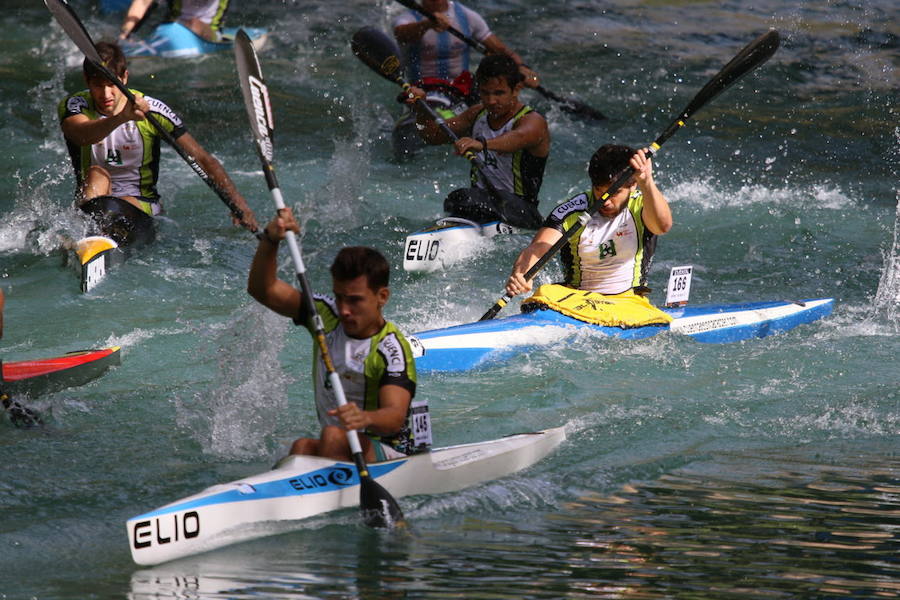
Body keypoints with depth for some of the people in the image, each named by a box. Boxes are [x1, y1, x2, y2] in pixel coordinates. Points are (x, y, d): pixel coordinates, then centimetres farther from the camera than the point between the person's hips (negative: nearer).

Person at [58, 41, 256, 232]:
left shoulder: (152, 110, -8)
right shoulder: (73, 106, -7)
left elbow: (202, 159, -9)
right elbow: (83, 136, -33)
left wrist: (237, 201, -21)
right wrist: (121, 117, -52)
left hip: (142, 203, 0)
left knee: (125, 205, -32)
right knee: (97, 173, -30)